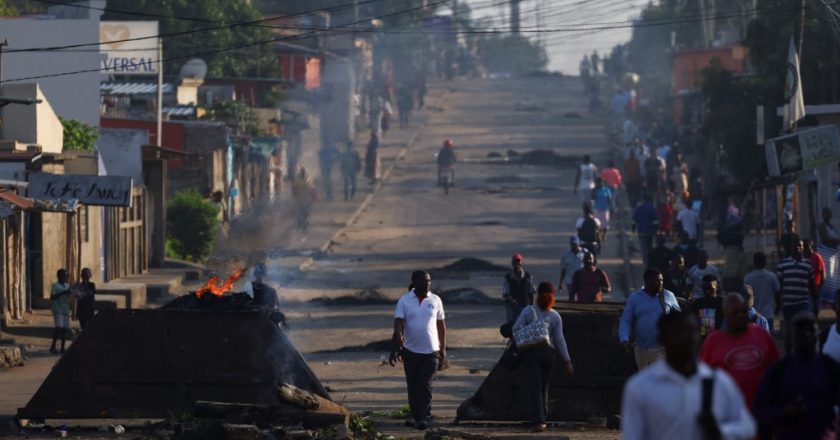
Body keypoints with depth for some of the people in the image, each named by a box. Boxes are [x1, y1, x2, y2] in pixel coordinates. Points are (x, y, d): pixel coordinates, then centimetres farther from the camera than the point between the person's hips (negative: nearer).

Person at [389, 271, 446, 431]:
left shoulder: (435, 300, 3)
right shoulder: (404, 301, -2)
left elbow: (441, 325, 10)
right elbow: (398, 323, -10)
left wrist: (443, 349, 10)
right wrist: (398, 344, -27)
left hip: (431, 351, 0)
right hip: (411, 351, 0)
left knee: (425, 386, -9)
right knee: (412, 386, 9)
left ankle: (423, 418, -10)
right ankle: (415, 416, 22)